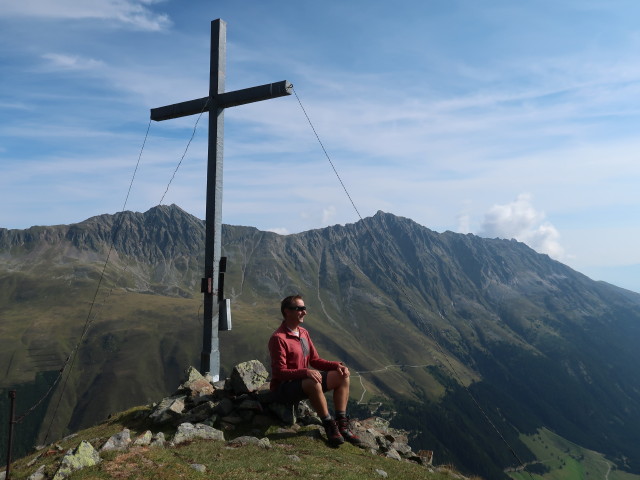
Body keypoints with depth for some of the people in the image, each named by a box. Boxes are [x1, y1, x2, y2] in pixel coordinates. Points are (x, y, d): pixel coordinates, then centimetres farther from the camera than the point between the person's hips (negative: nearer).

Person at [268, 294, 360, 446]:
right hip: (284, 387, -9)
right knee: (313, 383, -39)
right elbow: (280, 372, -22)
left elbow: (315, 360, 11)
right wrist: (306, 372, -35)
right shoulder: (278, 338, -19)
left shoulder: (303, 332, 8)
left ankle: (341, 423, -6)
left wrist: (337, 365, -5)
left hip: (305, 380, 9)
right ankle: (329, 425, -20)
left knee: (342, 376, -3)